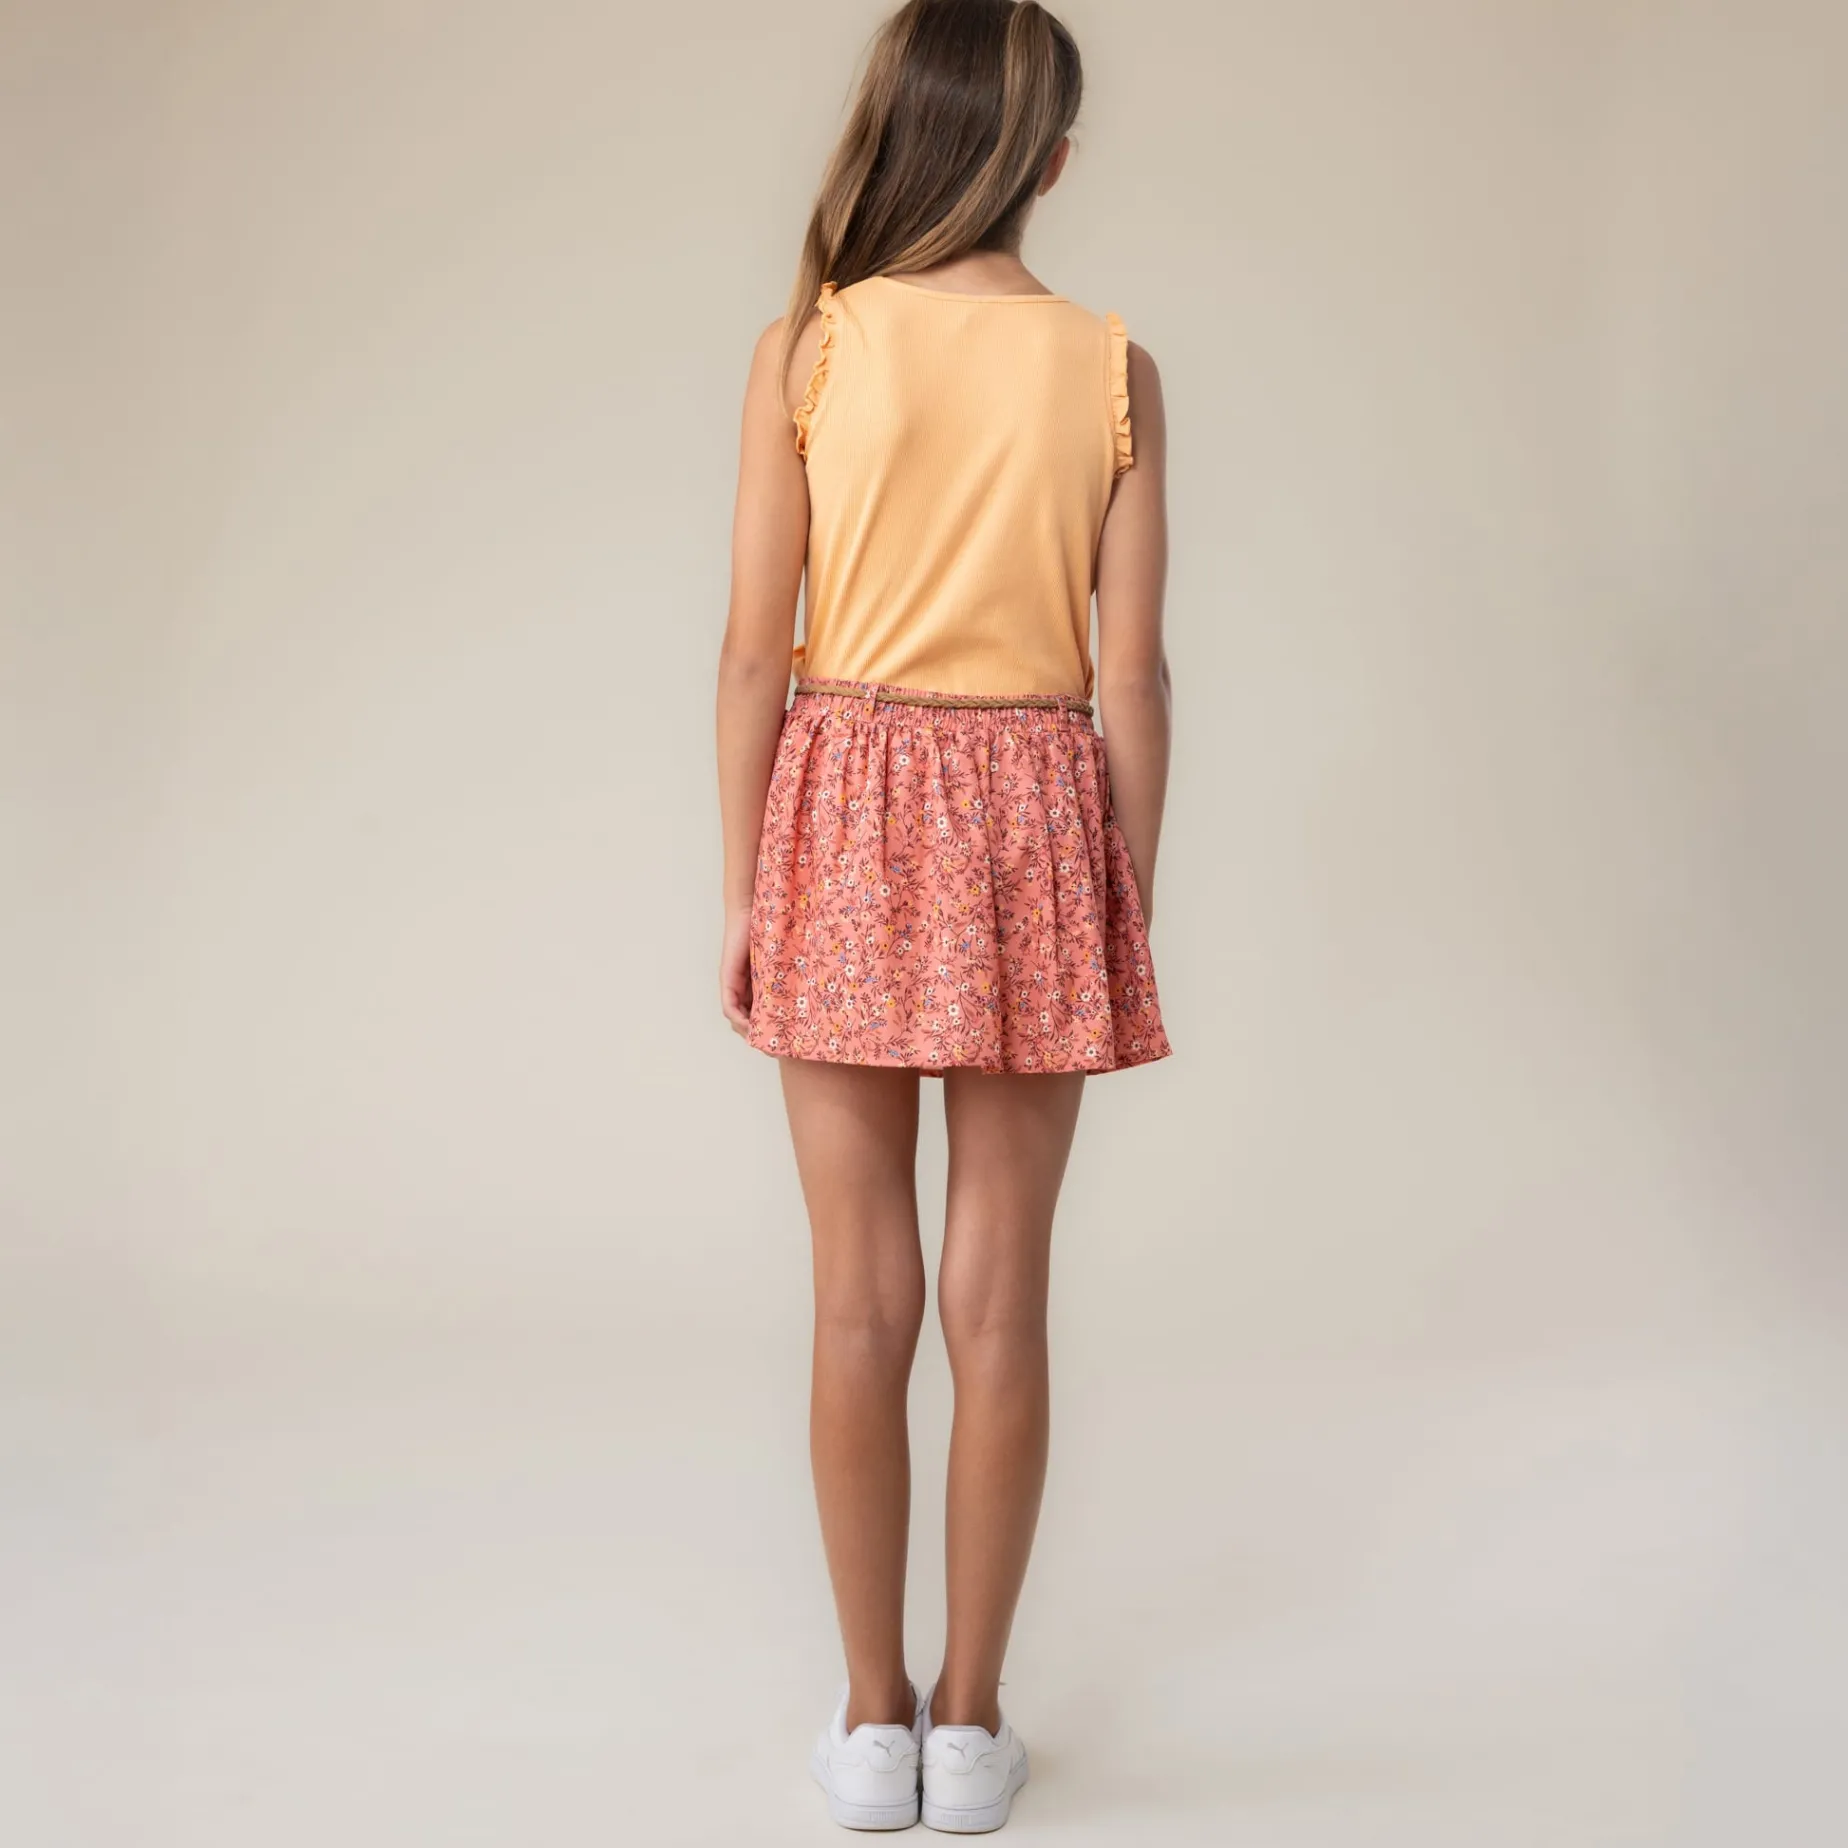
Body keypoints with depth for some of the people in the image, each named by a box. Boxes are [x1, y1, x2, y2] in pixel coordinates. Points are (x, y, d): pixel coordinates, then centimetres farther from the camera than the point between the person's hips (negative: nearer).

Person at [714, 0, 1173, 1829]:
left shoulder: (805, 348, -4)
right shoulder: (1110, 369, -1)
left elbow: (755, 650, -5)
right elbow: (1131, 671, -1)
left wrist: (739, 891, 3)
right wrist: (1134, 907, 8)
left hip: (846, 810, 0)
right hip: (1036, 816, 1)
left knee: (861, 1297, 7)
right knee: (1000, 1298, 7)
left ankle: (872, 1720, 17)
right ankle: (972, 1722, 17)